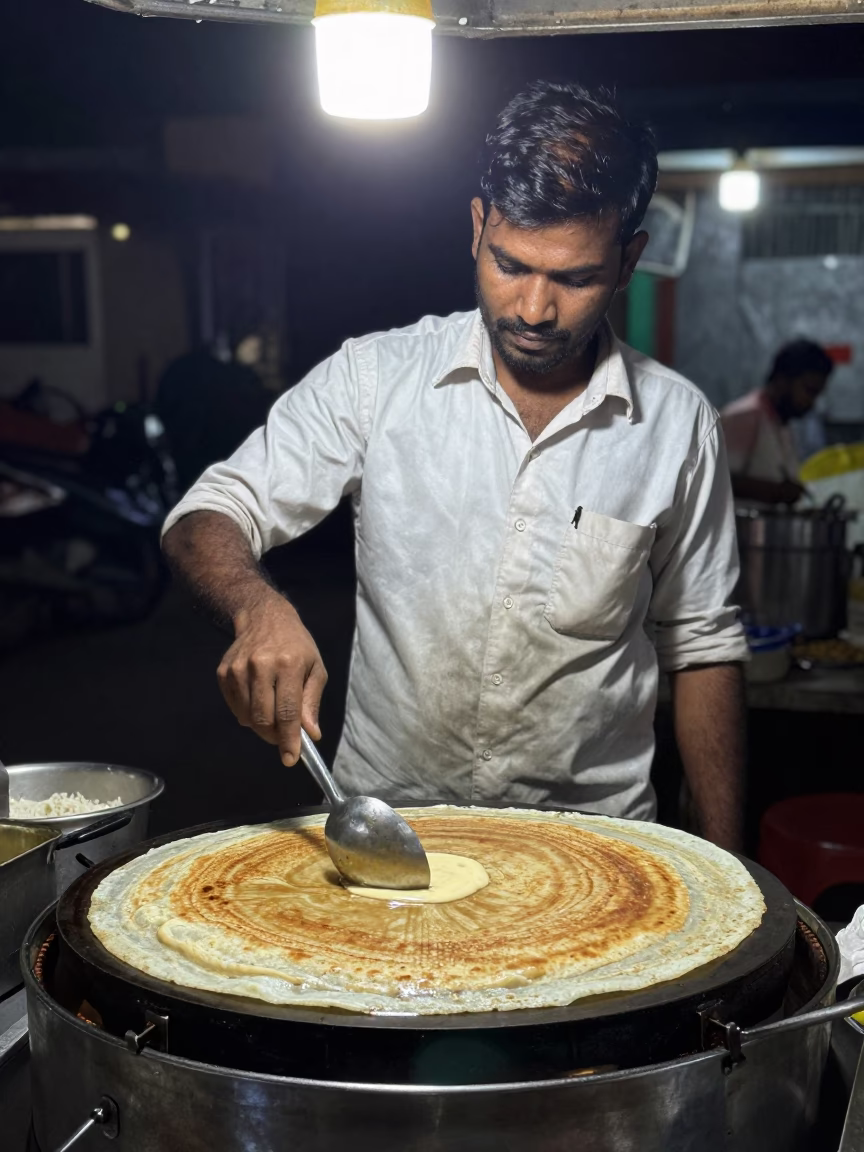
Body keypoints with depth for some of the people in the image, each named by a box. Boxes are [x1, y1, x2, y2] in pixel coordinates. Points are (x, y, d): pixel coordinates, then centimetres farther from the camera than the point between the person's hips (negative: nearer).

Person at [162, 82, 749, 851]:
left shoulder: (677, 424, 2)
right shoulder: (373, 377, -1)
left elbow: (703, 647, 9)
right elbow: (210, 517, -1)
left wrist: (722, 868, 8)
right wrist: (258, 608, -24)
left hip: (589, 846, 1)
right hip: (381, 823, 0)